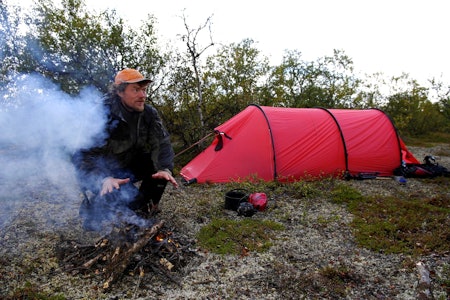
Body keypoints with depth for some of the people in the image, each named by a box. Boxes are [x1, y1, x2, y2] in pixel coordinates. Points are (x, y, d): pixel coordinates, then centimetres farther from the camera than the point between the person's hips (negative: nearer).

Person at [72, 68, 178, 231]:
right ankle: (91, 206, 5)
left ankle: (143, 208, 3)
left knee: (160, 167, -16)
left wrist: (165, 169, -34)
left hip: (129, 167, 5)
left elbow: (162, 143, -15)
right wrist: (103, 179, -45)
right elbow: (82, 154, -29)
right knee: (108, 197, -31)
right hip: (101, 170, -5)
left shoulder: (149, 113, -12)